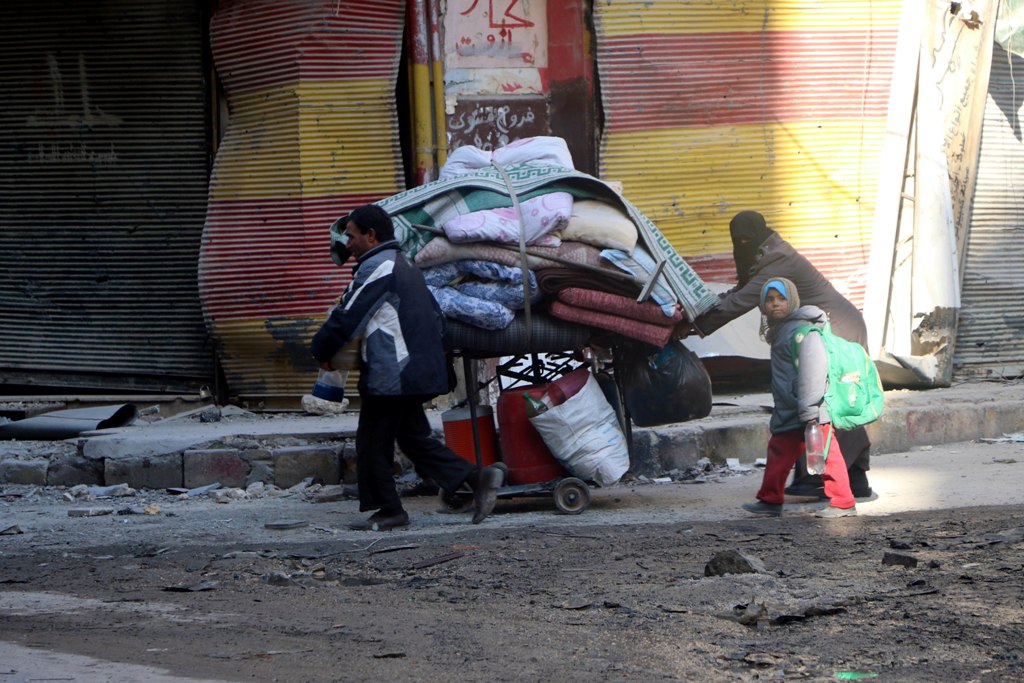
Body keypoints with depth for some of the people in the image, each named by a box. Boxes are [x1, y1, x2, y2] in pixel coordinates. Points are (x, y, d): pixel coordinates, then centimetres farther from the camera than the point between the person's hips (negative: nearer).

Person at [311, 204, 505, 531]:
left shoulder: (376, 269, -13)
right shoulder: (405, 265, 19)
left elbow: (346, 319, -14)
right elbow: (436, 318, 24)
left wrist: (322, 353, 0)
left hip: (391, 377, -10)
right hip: (421, 373, 10)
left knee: (372, 443, 1)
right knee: (414, 437, 15)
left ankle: (388, 510, 5)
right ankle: (477, 477, 5)